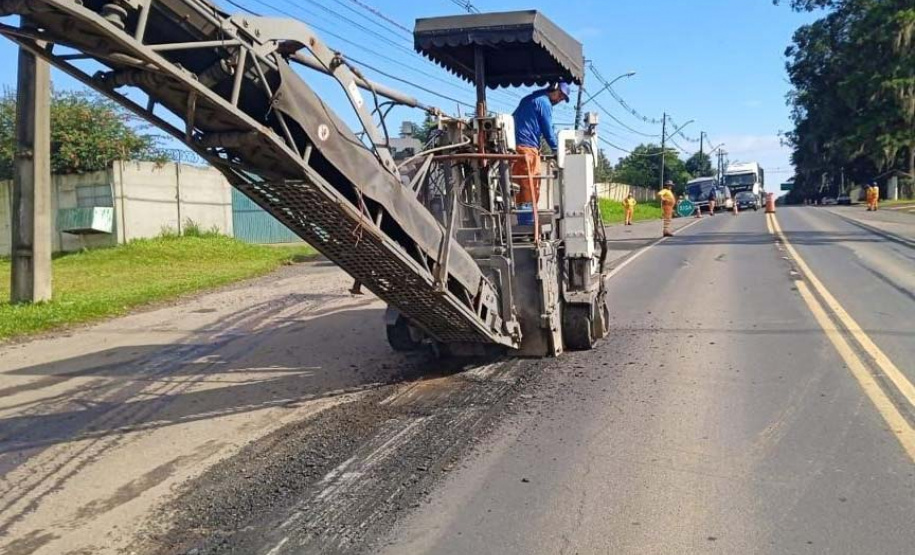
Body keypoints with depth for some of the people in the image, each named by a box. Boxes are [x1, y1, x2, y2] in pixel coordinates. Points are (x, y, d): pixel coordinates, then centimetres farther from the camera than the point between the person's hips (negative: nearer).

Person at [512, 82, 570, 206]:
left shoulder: (528, 99, 24)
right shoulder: (544, 102, -4)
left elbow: (513, 118, 27)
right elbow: (548, 130, -4)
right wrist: (557, 149, 7)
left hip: (514, 145, 9)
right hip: (528, 147, -9)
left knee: (518, 184, 9)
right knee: (532, 186, -6)